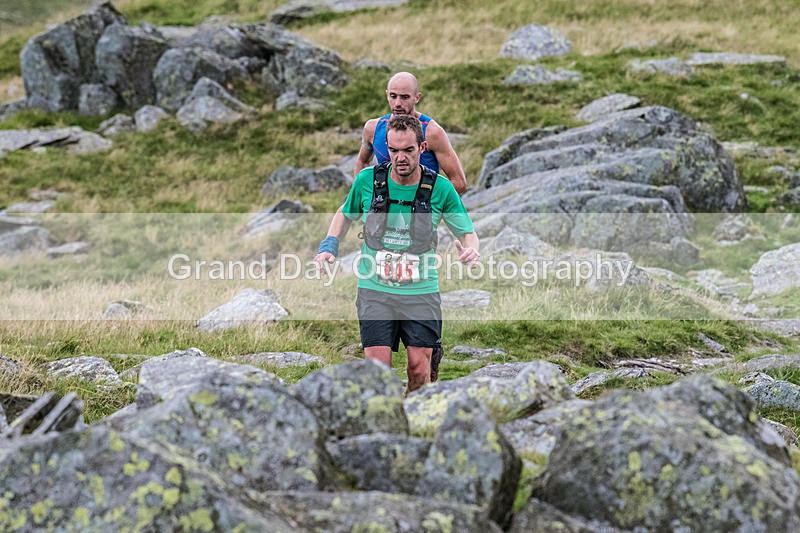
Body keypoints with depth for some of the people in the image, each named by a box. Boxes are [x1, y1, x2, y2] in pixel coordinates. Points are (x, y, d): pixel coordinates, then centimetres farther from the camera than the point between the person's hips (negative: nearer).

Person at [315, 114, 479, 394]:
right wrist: (330, 245, 0)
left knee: (419, 370, -2)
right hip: (375, 290, 0)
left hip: (422, 292, 0)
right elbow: (345, 214, 16)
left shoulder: (440, 188, -7)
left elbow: (467, 231, 4)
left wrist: (470, 250, -19)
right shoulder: (367, 179, -5)